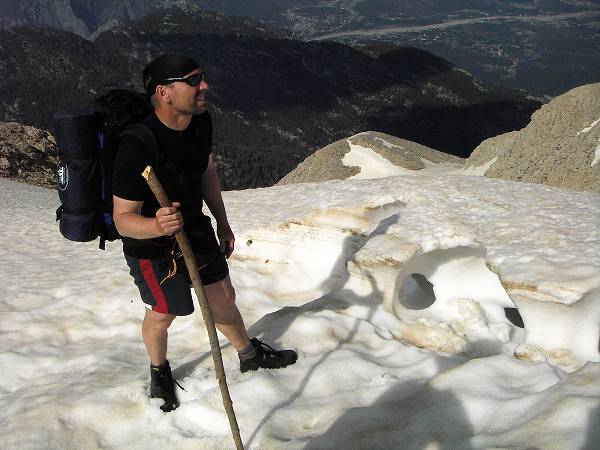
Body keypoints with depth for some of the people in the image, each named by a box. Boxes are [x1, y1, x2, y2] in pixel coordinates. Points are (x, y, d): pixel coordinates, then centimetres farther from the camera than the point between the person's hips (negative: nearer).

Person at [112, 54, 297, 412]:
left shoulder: (201, 121, -11)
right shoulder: (137, 146, -34)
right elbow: (123, 218, -28)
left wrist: (222, 222, 15)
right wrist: (158, 225, -49)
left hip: (196, 230, 6)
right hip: (152, 247, -6)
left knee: (223, 297, 20)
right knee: (163, 314, 16)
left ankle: (250, 354, 47)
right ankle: (159, 371, 48)